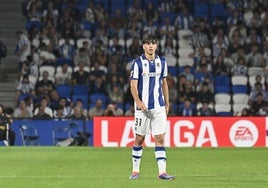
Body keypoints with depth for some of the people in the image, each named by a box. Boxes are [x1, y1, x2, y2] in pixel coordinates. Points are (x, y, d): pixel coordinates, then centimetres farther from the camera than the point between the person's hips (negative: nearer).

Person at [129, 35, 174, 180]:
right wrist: (138, 101, -21)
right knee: (139, 139, 4)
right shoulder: (138, 63, -3)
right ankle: (135, 170, 16)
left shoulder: (162, 62, 9)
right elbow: (133, 86, -7)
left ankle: (162, 172, -8)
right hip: (143, 107, -3)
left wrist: (167, 103, 16)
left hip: (159, 107, 3)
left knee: (160, 138, -4)